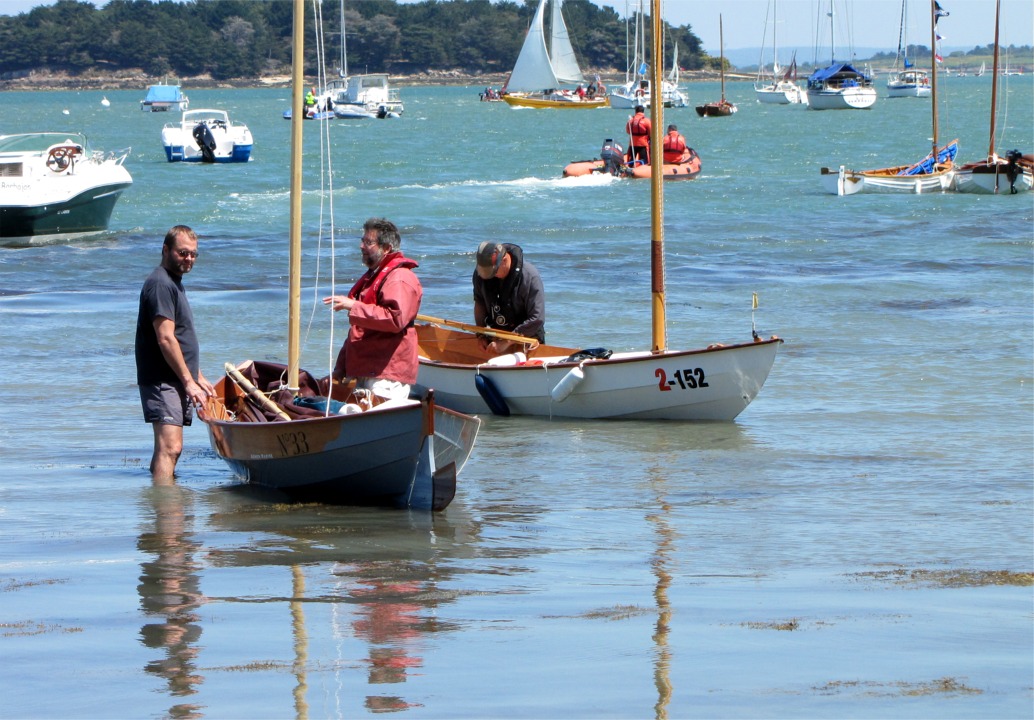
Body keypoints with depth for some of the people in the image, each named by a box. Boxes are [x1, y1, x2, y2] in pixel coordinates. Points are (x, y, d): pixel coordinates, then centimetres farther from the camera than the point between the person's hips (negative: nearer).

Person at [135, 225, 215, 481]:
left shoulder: (174, 283, 20)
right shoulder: (160, 284, -13)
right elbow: (165, 339, -20)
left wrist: (198, 377, 24)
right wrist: (188, 380, -18)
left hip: (177, 381, 11)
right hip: (162, 381, -11)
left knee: (168, 447, 14)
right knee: (170, 447, -19)